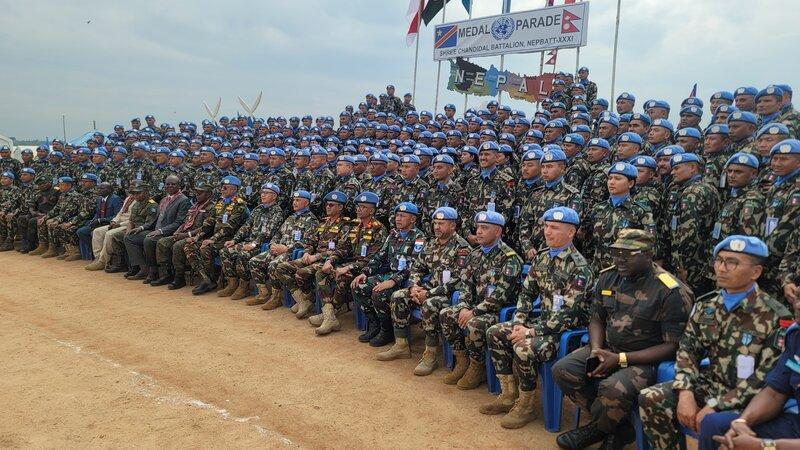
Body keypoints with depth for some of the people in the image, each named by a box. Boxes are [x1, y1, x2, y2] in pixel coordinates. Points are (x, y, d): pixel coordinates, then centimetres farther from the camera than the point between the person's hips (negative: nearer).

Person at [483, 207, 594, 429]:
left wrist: (532, 332, -24)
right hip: (543, 319, 9)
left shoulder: (579, 267, -19)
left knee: (524, 348, -31)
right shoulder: (542, 258, 7)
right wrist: (519, 323, -5)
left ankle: (525, 405, -7)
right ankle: (509, 395, 8)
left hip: (569, 328, -9)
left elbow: (568, 313, -24)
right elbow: (526, 292, 11)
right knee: (495, 333, -1)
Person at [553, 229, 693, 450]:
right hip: (607, 348, 7)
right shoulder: (608, 277, 3)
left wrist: (621, 359, -20)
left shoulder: (671, 292, -16)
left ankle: (597, 429, 2)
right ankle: (617, 427, 2)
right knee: (563, 370, -14)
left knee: (614, 390, -34)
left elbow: (673, 346, -15)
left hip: (645, 360, -6)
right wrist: (596, 350, -9)